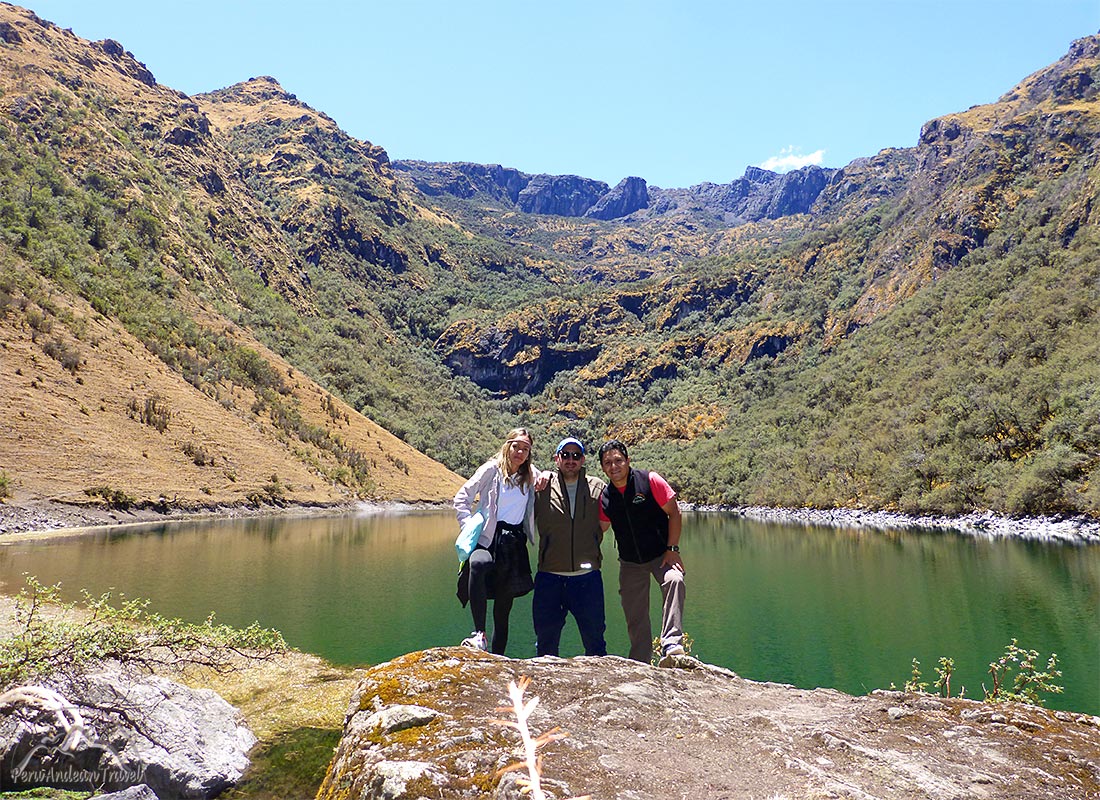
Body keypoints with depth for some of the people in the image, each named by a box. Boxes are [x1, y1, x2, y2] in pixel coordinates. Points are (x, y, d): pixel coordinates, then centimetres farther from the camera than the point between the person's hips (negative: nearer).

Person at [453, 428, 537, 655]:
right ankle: (479, 634, -35)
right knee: (478, 564, -38)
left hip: (515, 543, 4)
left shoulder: (531, 475, 14)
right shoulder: (491, 469, 3)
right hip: (488, 538, -4)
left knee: (504, 607, 6)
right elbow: (461, 499, 3)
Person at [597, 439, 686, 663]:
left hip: (660, 554, -3)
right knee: (635, 618, 7)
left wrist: (672, 549, -15)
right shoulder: (605, 497, -2)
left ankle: (671, 645, -32)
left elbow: (674, 513, -10)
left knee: (674, 580, -34)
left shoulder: (649, 481, -12)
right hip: (630, 562, 4)